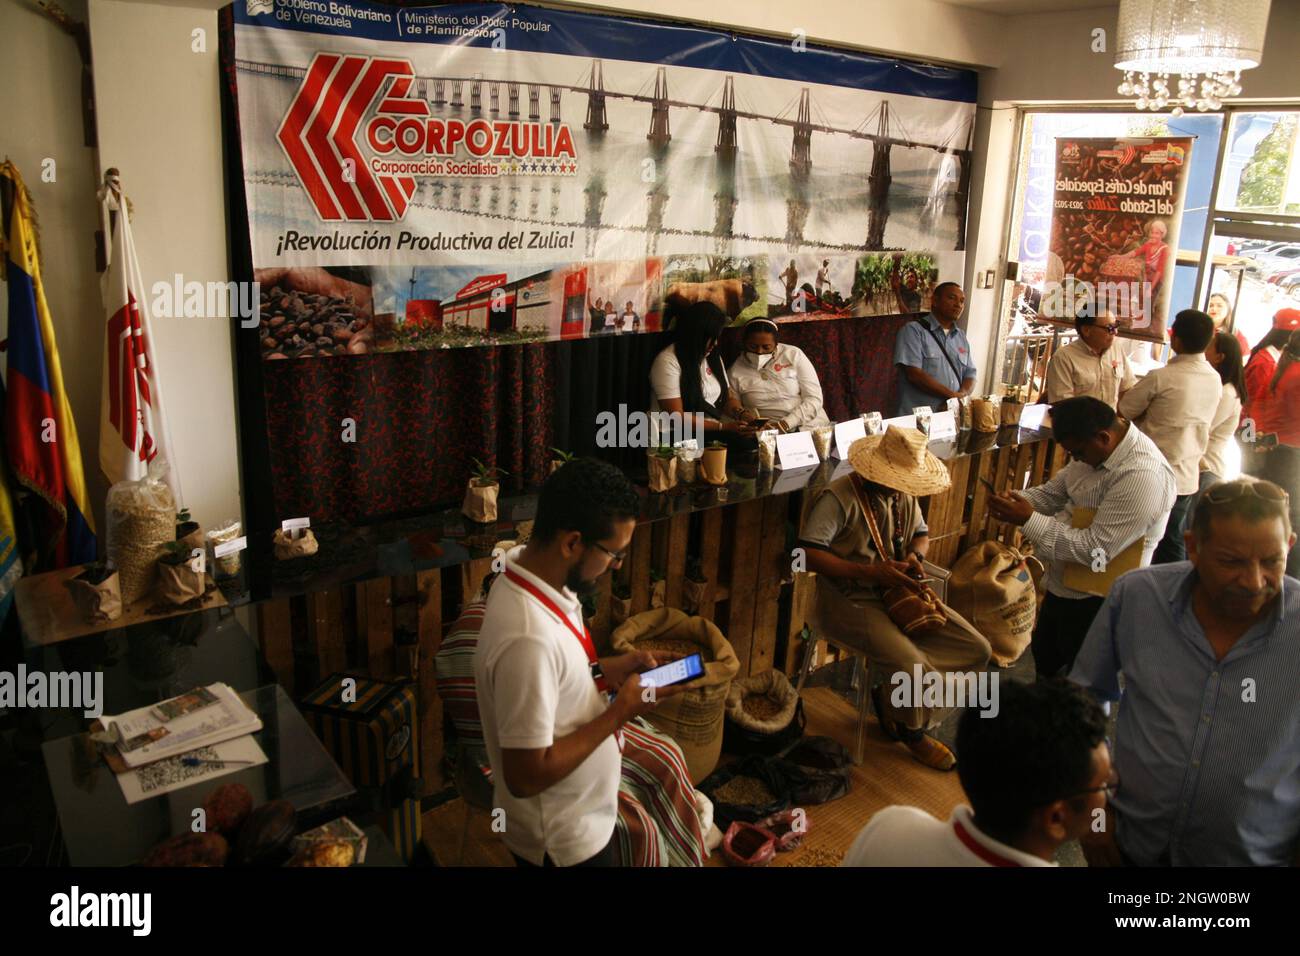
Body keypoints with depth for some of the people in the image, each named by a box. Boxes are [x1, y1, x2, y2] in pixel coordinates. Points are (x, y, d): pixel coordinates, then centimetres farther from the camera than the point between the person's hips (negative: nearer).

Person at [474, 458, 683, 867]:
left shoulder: (530, 568, -8)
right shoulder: (529, 638, -37)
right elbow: (526, 775, -30)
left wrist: (608, 668, -5)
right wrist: (620, 711, -24)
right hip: (562, 839, -8)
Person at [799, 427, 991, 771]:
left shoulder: (903, 494, 6)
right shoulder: (839, 497, -19)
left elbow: (921, 533, 23)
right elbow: (809, 555, -25)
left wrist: (916, 555, -2)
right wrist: (870, 572, -27)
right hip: (851, 601, -8)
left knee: (977, 649, -2)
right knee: (913, 666, -27)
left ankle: (892, 697, 5)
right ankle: (913, 733, 7)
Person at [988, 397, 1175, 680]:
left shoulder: (1142, 475, -31)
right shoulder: (1096, 448, -3)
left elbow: (1096, 550, -30)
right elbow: (1054, 492, 10)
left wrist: (1028, 520, -27)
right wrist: (1015, 500, -10)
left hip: (1096, 598, -9)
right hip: (1063, 583, 9)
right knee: (1045, 658, 29)